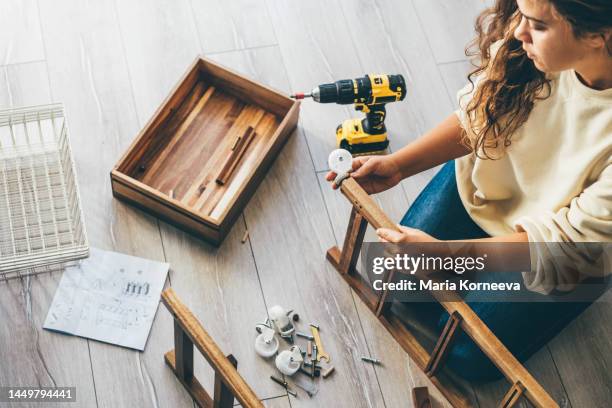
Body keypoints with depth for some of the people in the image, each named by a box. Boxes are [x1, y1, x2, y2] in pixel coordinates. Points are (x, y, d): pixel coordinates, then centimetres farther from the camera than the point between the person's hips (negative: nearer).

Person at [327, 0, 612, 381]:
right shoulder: (521, 40, -26)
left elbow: (567, 240, -29)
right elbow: (474, 119, -8)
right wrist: (397, 165, -17)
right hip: (483, 183, 4)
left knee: (469, 355, 1)